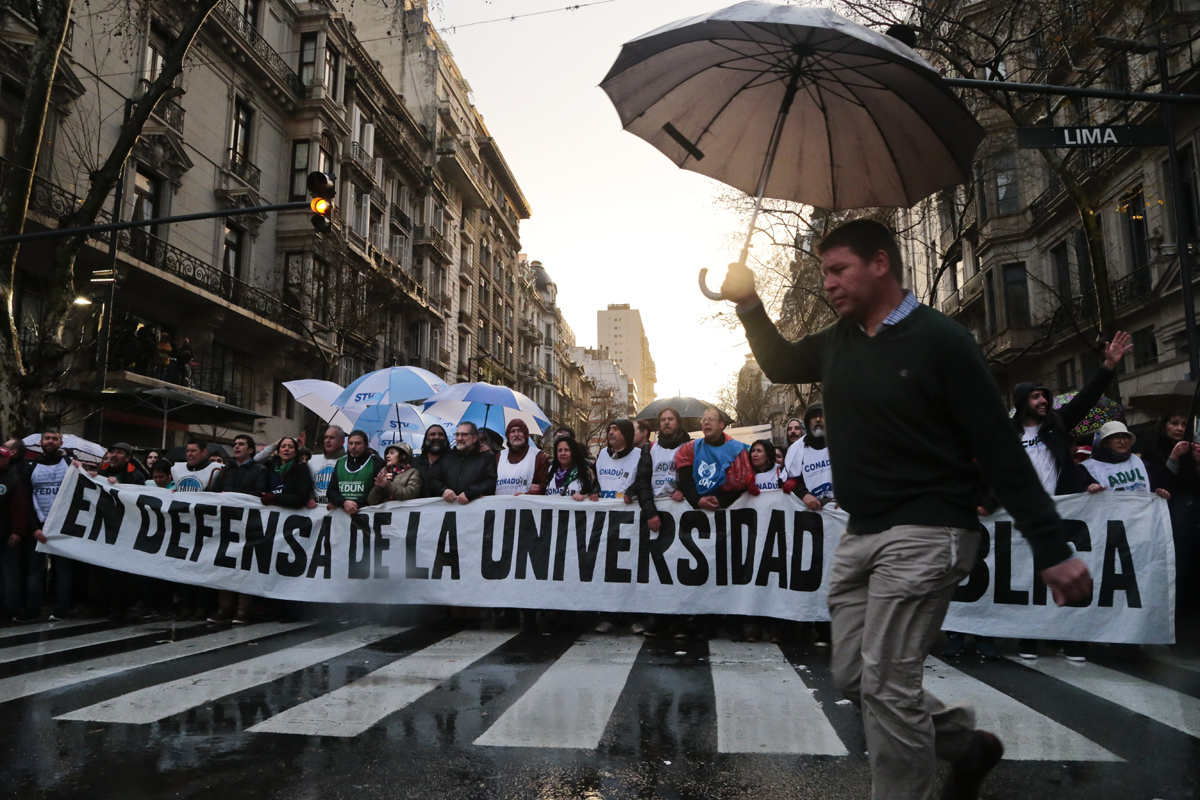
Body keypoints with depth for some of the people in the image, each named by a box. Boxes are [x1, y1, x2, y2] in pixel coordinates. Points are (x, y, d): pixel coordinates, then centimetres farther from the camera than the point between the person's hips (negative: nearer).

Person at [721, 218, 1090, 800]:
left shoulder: (940, 340, -11)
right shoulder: (839, 341, 9)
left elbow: (1000, 451, -12)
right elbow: (781, 365, 27)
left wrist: (1052, 550, -15)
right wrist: (749, 304, 12)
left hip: (924, 534, -7)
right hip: (860, 533, 8)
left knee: (886, 684, -7)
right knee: (852, 677, 13)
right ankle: (967, 744, 34)